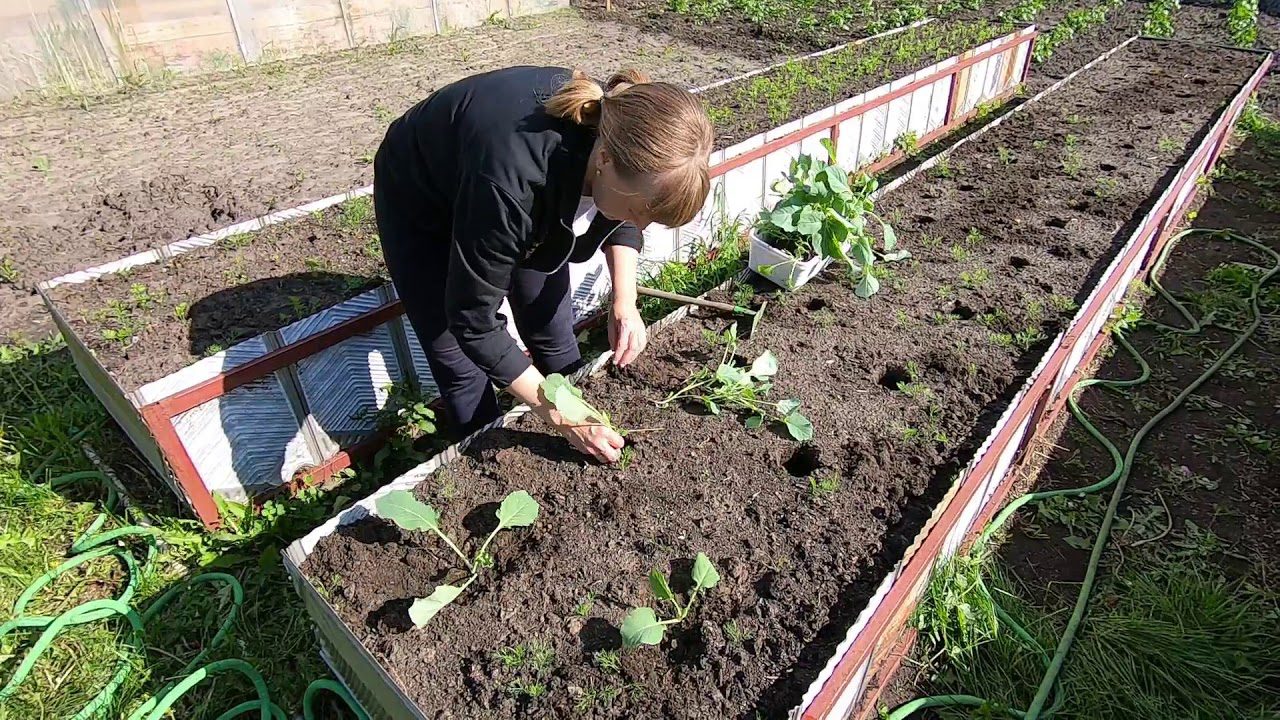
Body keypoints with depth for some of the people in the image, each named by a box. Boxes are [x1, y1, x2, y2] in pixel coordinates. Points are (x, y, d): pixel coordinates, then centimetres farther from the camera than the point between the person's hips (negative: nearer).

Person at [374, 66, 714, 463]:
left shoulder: (621, 125, -27)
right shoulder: (511, 180, -45)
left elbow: (621, 222, -3)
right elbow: (475, 322, -33)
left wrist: (624, 300, -17)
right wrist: (561, 415, -30)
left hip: (533, 198, 5)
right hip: (422, 205, -4)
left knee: (555, 335, 6)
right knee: (461, 362, -4)